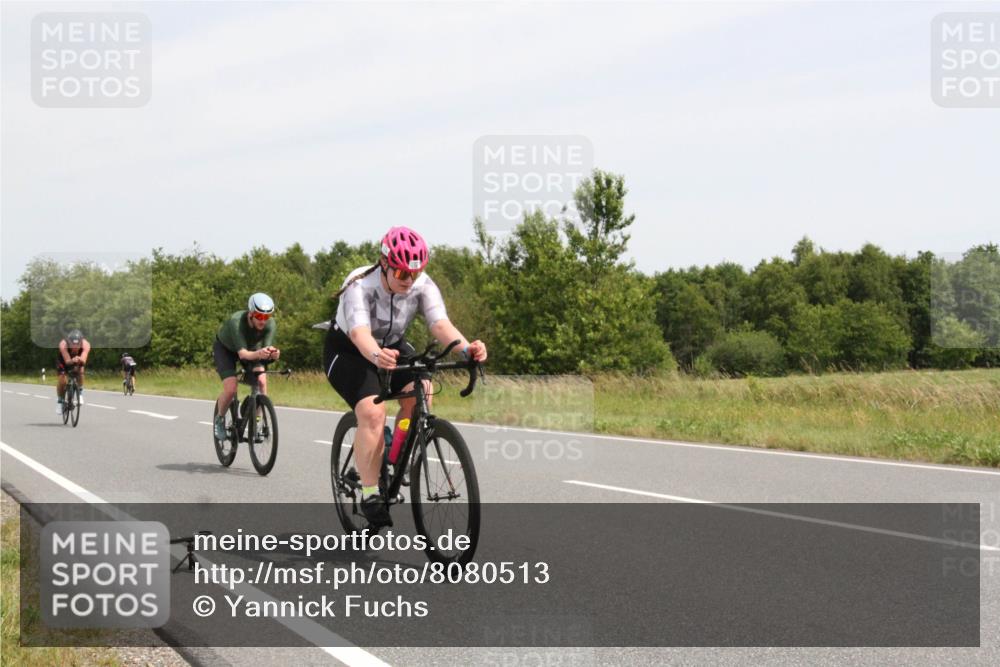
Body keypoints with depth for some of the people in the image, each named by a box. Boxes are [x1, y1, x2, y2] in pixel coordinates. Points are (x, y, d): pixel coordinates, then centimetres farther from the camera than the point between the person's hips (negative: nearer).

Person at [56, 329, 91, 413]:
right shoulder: (63, 344, -39)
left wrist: (80, 360, -71)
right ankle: (60, 401, 8)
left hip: (79, 361, 0)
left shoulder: (85, 345, -37)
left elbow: (83, 360, -49)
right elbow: (67, 361, -45)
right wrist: (72, 361, -67)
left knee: (80, 371, -30)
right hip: (64, 360, 0)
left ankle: (80, 392, -6)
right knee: (62, 380, -17)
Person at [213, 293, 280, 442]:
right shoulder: (236, 321, -39)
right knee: (231, 389, -21)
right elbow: (242, 353, -45)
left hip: (251, 347, 3)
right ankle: (220, 419, 8)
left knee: (261, 381, -22)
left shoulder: (270, 324, -29)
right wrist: (258, 354, -67)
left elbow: (266, 348, -33)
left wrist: (272, 353, -57)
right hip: (225, 349, -3)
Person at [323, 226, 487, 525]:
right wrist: (377, 356, -71)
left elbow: (440, 323, -36)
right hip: (346, 351, -4)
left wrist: (466, 348, -56)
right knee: (372, 411, -26)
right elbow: (360, 333, -48)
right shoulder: (360, 286, -32)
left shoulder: (423, 285, -21)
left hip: (392, 346, 4)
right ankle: (370, 494, -16)